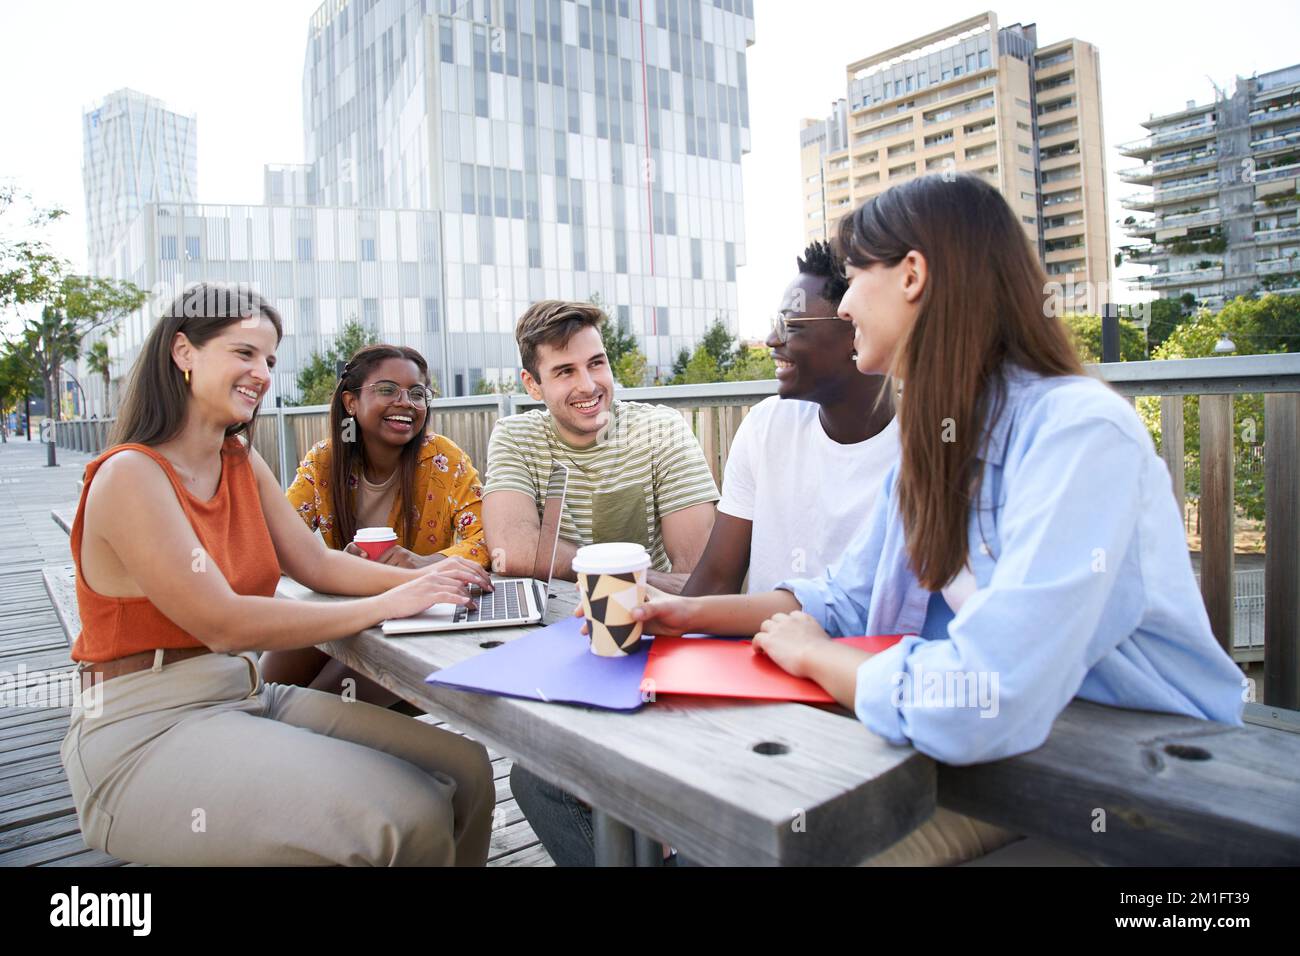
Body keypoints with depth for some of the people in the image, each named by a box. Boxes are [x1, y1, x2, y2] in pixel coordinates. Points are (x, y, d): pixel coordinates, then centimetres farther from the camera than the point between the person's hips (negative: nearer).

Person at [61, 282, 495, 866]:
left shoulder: (242, 462, 11)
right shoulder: (131, 475, -15)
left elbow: (316, 563, 8)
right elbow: (221, 623, -22)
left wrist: (421, 579, -9)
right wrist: (385, 605, -21)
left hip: (249, 698, 8)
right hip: (144, 732, -7)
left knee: (466, 774, -6)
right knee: (404, 821, -25)